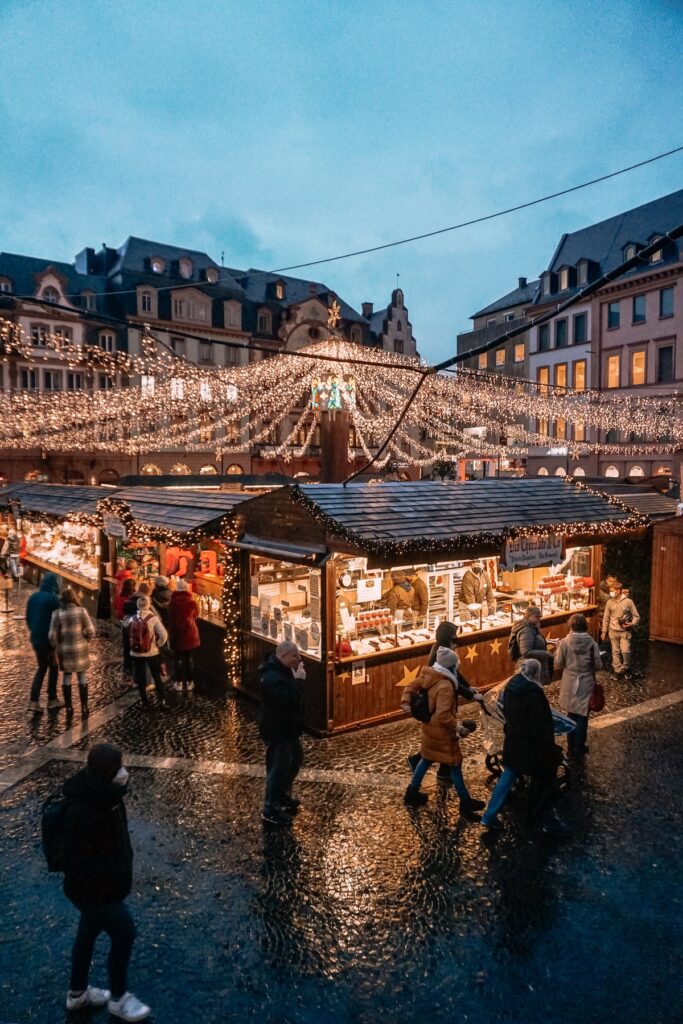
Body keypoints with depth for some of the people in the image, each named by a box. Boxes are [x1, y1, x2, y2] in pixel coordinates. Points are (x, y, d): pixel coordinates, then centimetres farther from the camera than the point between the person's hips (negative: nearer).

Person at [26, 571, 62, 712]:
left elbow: (28, 618, 12)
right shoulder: (53, 598, -16)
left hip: (36, 638, 6)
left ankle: (33, 701, 6)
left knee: (42, 667, 17)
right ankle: (52, 700, 16)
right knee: (53, 668, 10)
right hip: (50, 638, -6)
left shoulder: (33, 597, 5)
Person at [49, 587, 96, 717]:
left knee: (66, 676, 14)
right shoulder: (81, 611, -9)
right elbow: (90, 630, -8)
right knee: (82, 677, 9)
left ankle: (69, 707, 18)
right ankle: (84, 707, 9)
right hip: (80, 648, -1)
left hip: (64, 649, 1)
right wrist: (86, 642, 11)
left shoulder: (57, 613, -8)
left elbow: (52, 635, -8)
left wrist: (56, 647, 8)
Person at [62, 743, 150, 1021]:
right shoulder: (80, 812, -36)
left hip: (103, 883, 8)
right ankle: (118, 998, 32)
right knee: (125, 934, 8)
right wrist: (114, 877, -25)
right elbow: (78, 862, -29)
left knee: (89, 932, 26)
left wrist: (122, 867, 9)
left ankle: (77, 993, 49)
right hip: (93, 889, -8)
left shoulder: (104, 796, -9)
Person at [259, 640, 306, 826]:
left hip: (287, 727, 11)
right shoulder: (273, 678, -29)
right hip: (277, 731, -11)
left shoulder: (283, 670, 3)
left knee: (296, 759, 24)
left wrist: (297, 678, 0)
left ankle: (283, 795, 43)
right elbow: (289, 701, -36)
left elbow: (293, 698, 11)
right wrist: (298, 681, -31)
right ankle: (270, 811, 17)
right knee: (278, 769, 1)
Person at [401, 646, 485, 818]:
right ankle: (465, 802, 21)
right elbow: (443, 715, -33)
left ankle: (412, 793, 32)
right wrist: (458, 728, -23)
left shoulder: (428, 675, -4)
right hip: (441, 732, -8)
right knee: (454, 764, 7)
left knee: (427, 758, 23)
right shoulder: (445, 686, -30)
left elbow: (411, 686, 7)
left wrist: (406, 702, 2)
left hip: (429, 727, 8)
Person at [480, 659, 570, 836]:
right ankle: (549, 822, 27)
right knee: (545, 782, 13)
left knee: (508, 778, 19)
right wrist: (552, 749, -13)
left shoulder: (510, 687, -3)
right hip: (532, 747, -7)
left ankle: (489, 816, 21)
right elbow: (540, 727, -24)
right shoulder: (533, 693, -27)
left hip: (513, 743, 7)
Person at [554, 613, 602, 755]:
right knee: (582, 716, 12)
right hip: (586, 684, -1)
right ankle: (580, 747, 21)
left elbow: (558, 664, -8)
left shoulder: (564, 642, -14)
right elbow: (598, 665, -7)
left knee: (571, 715, 16)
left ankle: (571, 746, 25)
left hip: (570, 684, 1)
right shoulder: (592, 643, -14)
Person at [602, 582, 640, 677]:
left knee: (625, 651, -8)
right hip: (613, 631, 3)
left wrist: (632, 624, -21)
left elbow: (636, 616, -2)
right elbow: (606, 618, 6)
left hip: (625, 631, -2)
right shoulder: (610, 602, -1)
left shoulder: (628, 601, -9)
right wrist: (604, 631, 6)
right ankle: (617, 670, 20)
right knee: (615, 651, 8)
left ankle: (626, 667, 17)